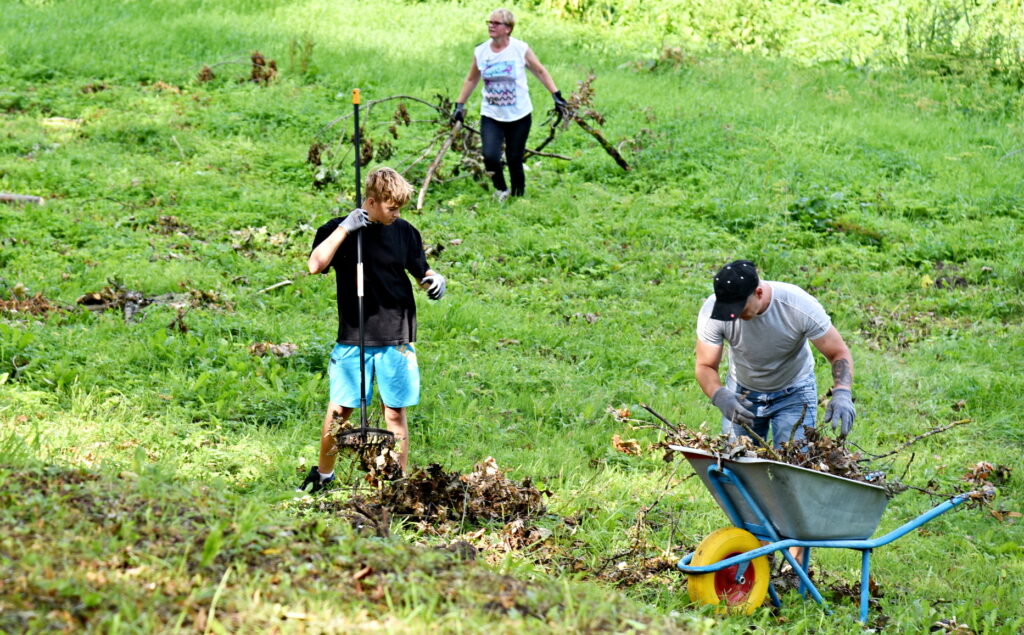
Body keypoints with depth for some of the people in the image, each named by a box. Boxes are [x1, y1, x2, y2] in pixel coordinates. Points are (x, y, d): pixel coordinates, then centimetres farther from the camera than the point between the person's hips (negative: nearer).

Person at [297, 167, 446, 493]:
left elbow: (420, 271, 16)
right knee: (339, 409, 2)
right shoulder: (339, 229, -2)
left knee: (395, 412, 4)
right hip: (353, 337, -2)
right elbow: (316, 265, -18)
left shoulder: (404, 232, 5)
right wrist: (345, 229, -20)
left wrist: (435, 280, -7)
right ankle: (323, 473, 21)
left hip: (396, 339, 2)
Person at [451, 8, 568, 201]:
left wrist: (556, 96, -1)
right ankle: (501, 190, 11)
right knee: (490, 156, -16)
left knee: (514, 160, 3)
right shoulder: (480, 52, 0)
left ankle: (517, 197, 23)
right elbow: (471, 80, 15)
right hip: (491, 116, 1)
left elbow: (540, 72, 4)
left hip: (519, 116, -1)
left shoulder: (520, 49, -7)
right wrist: (459, 105, 13)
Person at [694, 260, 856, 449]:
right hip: (742, 390, 2)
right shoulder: (712, 312, -26)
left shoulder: (801, 306, -30)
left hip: (794, 392, -2)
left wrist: (842, 394, -40)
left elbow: (839, 353, -20)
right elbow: (705, 366, -18)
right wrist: (720, 396, -41)